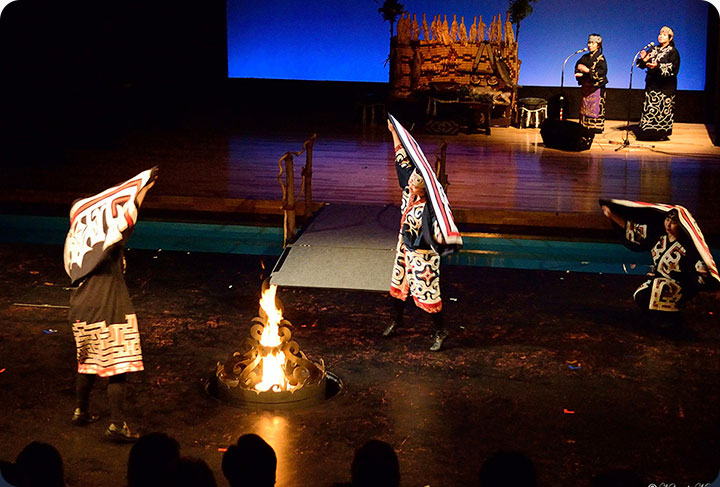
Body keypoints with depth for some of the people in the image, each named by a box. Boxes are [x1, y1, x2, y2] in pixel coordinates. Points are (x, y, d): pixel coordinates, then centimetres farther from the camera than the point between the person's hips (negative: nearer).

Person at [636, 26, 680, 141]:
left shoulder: (673, 52, -2)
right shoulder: (653, 50, 15)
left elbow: (672, 68, -15)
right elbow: (642, 64, 11)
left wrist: (658, 66, -28)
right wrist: (643, 59, -13)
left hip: (665, 85, -5)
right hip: (652, 83, 5)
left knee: (663, 107, -6)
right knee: (650, 107, 4)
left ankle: (662, 133, 0)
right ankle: (649, 132, 8)